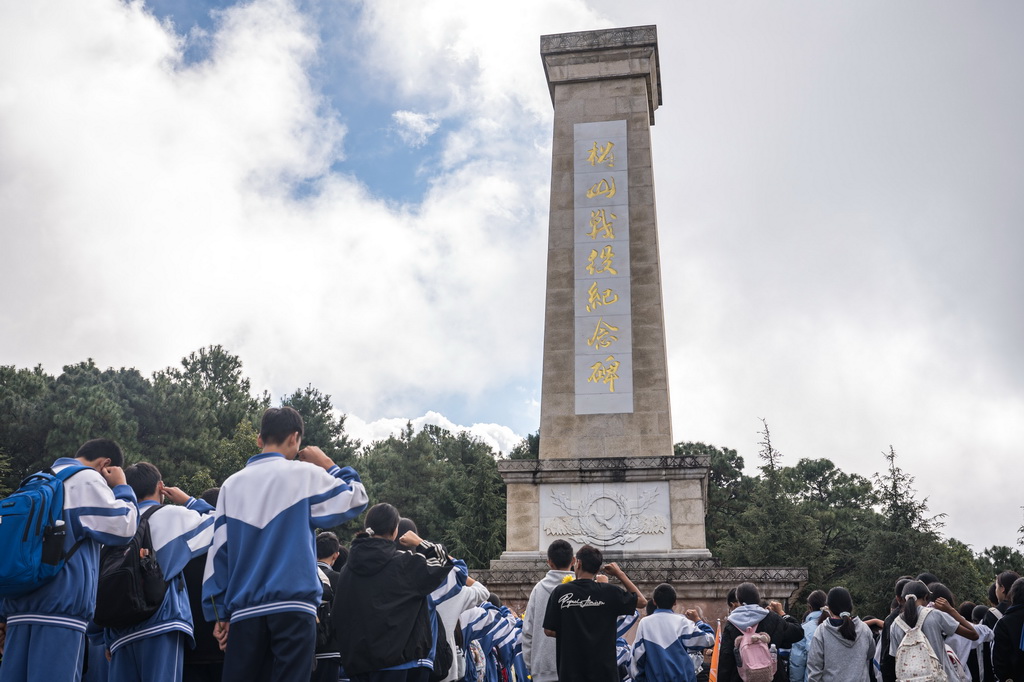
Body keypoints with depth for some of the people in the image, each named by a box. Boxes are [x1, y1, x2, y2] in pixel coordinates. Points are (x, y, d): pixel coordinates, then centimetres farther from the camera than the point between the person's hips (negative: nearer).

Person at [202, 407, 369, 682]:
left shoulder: (232, 484, 9)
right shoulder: (304, 473, -2)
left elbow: (219, 550, 8)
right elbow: (356, 498, 7)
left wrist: (220, 612, 12)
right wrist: (328, 465, 18)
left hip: (245, 610, 4)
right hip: (293, 606, -4)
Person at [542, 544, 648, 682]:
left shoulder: (560, 592, -6)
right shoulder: (609, 592, -6)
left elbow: (549, 631, -3)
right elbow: (642, 601, 9)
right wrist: (620, 574, 13)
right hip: (603, 670, 0)